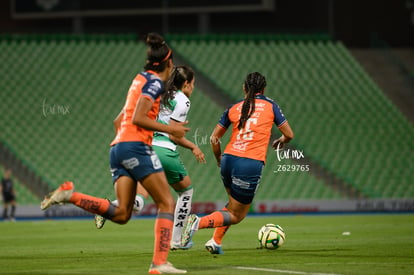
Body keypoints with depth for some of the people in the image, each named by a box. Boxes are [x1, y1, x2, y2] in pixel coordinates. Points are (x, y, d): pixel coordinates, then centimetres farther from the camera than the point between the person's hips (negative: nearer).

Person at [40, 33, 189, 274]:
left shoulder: (141, 79, 25)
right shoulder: (155, 82, -3)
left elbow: (119, 120, 27)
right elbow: (138, 119, -15)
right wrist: (169, 129, -8)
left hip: (118, 146, 8)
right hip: (136, 145, -8)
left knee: (121, 214, -3)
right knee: (167, 203, -5)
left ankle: (69, 195, -13)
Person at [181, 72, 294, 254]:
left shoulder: (233, 108, 12)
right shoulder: (270, 106, 6)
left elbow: (214, 138, 13)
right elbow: (289, 134, 9)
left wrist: (219, 160, 30)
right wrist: (281, 141, 32)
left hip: (229, 159, 4)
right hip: (251, 164, -4)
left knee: (234, 204, 29)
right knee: (236, 215, 5)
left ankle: (216, 241, 16)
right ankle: (199, 222, -19)